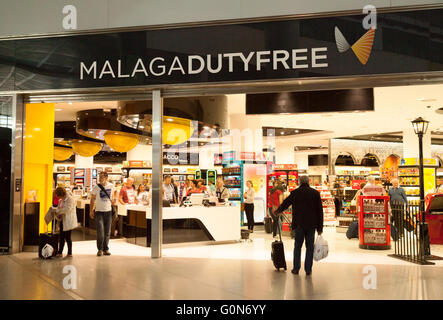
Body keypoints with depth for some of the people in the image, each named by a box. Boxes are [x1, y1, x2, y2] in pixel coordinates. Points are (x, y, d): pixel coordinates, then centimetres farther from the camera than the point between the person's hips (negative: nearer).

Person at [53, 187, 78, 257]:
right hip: (62, 221, 8)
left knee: (67, 237, -3)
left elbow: (67, 209, -25)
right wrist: (57, 215, 5)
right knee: (61, 237, 9)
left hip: (68, 221, -8)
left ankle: (70, 253, 8)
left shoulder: (70, 199, -14)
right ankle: (60, 252, 15)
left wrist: (57, 210, -21)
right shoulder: (61, 200, 14)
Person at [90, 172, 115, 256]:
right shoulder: (96, 187, -6)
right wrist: (91, 211, -3)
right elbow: (92, 199, 0)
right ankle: (100, 249, 3)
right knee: (100, 231, -10)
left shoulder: (111, 186, 0)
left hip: (108, 211, 3)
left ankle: (106, 249, 18)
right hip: (99, 211, -3)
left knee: (107, 232, 7)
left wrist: (113, 200, 10)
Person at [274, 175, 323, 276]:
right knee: (310, 247, 8)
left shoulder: (295, 192, -2)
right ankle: (308, 270, 11)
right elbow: (320, 211, 2)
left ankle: (296, 269, 13)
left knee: (297, 246, 10)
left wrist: (278, 211, 31)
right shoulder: (315, 193, 1)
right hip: (312, 225, 1)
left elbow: (285, 203, 10)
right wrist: (320, 228, 7)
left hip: (299, 224, -1)